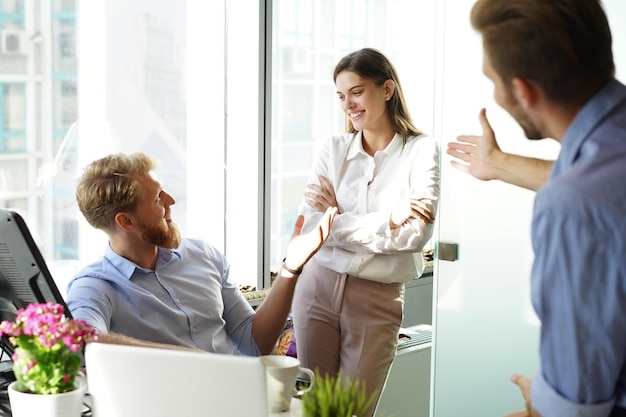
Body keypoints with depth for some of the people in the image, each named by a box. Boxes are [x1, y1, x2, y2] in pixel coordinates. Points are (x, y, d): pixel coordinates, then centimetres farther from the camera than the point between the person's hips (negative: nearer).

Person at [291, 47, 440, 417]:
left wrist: (336, 219, -11)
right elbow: (309, 224, -6)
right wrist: (385, 220, -14)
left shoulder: (422, 150, -5)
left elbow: (417, 234, -15)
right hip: (318, 287, 3)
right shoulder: (334, 149, 4)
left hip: (377, 299, -3)